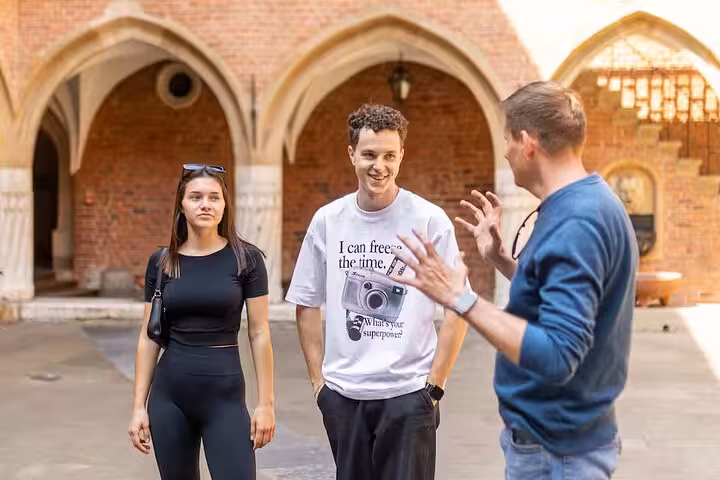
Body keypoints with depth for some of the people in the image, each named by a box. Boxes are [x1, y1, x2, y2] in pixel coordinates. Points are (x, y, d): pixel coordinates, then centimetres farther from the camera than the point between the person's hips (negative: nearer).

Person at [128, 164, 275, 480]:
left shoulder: (246, 258, -3)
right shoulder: (161, 262, 4)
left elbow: (259, 334, -2)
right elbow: (149, 337, 7)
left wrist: (266, 402, -5)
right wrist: (138, 405, 4)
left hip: (225, 395, -2)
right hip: (169, 395, 2)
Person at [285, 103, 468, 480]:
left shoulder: (430, 220, -6)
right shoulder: (327, 220, 2)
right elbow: (307, 304, 10)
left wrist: (435, 384, -6)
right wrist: (318, 379, 5)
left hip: (408, 393, -3)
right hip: (342, 393, 3)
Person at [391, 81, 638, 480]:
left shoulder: (576, 223, -26)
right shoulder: (582, 205, 6)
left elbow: (557, 356, -32)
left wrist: (461, 298, -30)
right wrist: (499, 256, 11)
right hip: (550, 431, 9)